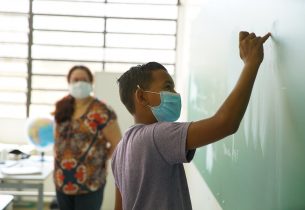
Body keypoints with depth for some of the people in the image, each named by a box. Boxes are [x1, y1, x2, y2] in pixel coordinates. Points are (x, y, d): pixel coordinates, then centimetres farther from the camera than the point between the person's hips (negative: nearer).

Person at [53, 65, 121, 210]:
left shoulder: (100, 111, -12)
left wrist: (97, 159, -1)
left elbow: (118, 144, -10)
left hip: (89, 183, -6)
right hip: (62, 181, 6)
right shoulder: (62, 108, 7)